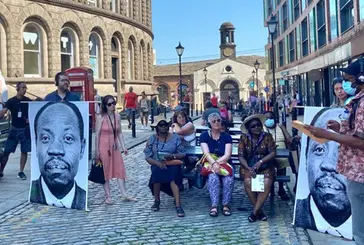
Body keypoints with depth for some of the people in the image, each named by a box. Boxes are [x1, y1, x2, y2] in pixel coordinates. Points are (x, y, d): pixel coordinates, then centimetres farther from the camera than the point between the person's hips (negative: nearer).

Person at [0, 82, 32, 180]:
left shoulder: (28, 101, 0)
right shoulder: (11, 101, -5)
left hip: (25, 129, 1)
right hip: (14, 129, -1)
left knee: (24, 151, 2)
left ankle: (21, 172, 13)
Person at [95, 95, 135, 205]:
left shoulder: (117, 116, 5)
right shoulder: (100, 117, -9)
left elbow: (119, 133, 10)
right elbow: (97, 134, -8)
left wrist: (123, 147, 5)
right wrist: (97, 150, -9)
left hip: (115, 146, 5)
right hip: (104, 146, -5)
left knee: (120, 169, 3)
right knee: (105, 170, 3)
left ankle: (124, 195, 8)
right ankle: (108, 196, 11)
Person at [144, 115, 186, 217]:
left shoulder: (175, 138, 8)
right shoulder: (152, 139, 9)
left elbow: (182, 154, 6)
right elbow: (148, 157, 2)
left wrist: (173, 156, -15)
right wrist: (158, 163, -17)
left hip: (173, 164, 0)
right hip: (157, 165, 1)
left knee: (173, 174, -33)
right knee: (157, 171, -34)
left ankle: (178, 205, -40)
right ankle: (157, 201, -14)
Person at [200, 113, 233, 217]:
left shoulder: (226, 137, 7)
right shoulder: (204, 136, 5)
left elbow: (227, 155, -4)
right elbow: (206, 153, -8)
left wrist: (217, 162, -20)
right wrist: (214, 164, -26)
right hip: (209, 164, -1)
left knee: (229, 179, -31)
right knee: (213, 177, -34)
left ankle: (226, 205, -20)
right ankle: (214, 206, -32)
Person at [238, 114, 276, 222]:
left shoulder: (267, 136, 0)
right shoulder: (244, 138, 1)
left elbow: (273, 153, -8)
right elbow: (241, 156, -4)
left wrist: (260, 162, -22)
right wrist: (248, 168, -20)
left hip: (265, 166, 0)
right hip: (248, 166, 0)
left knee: (267, 183, -29)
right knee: (248, 182, -30)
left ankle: (254, 212, -20)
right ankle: (259, 211, -15)